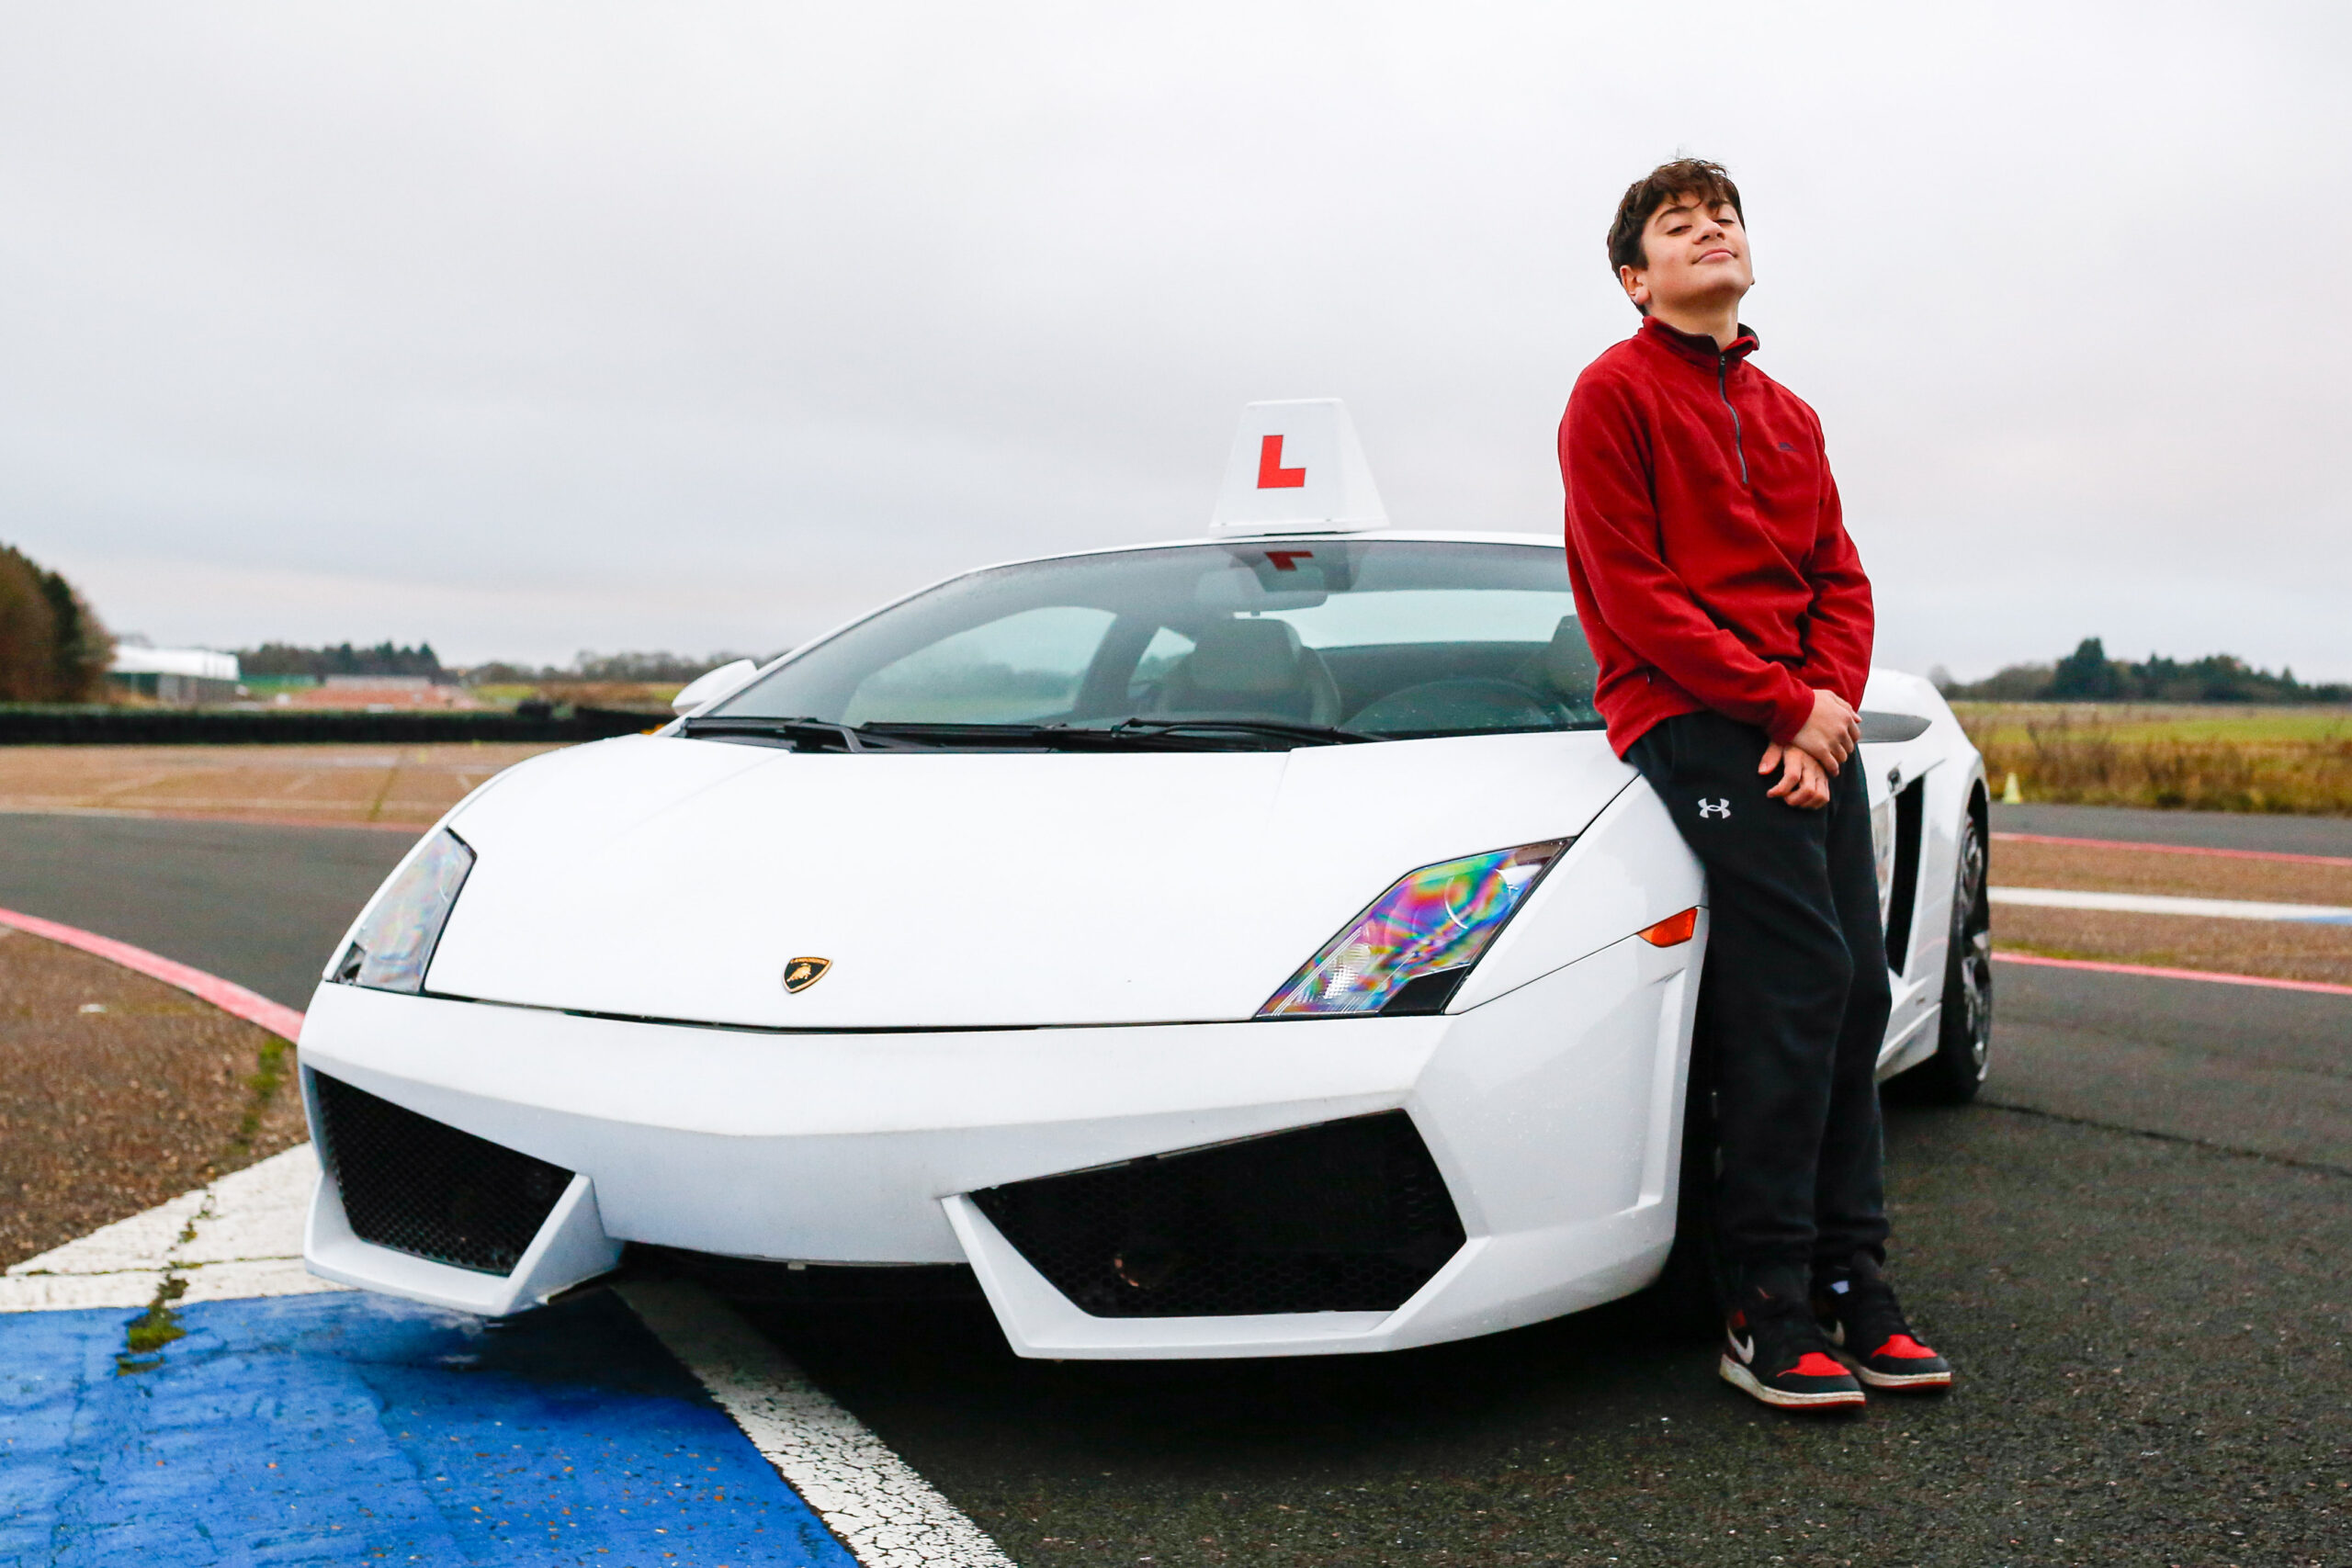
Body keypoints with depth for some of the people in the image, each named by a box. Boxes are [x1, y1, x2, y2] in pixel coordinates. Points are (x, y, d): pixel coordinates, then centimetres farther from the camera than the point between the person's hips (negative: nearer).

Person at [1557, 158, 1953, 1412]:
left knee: (1854, 990, 1)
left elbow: (1841, 579, 16)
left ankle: (1850, 1290, 10)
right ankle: (1765, 1314, -11)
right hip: (1689, 716, -7)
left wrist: (1831, 704, -5)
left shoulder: (1788, 415, 22)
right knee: (1797, 977, -17)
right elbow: (1633, 592, -8)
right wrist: (1783, 702, -12)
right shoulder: (1615, 392, 1)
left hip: (1809, 724, 7)